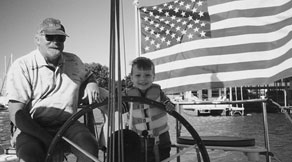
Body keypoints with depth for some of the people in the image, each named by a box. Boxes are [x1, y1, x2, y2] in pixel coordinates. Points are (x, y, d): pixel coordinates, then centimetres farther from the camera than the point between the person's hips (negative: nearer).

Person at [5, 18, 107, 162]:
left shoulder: (74, 61, 14)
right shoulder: (22, 66, -4)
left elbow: (88, 77, 36)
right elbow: (16, 113, -10)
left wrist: (92, 84, 8)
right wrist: (48, 140, -22)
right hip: (32, 128, -3)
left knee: (89, 145, -29)